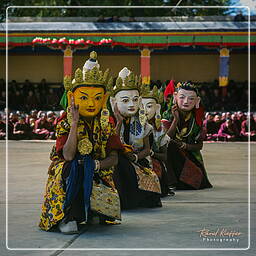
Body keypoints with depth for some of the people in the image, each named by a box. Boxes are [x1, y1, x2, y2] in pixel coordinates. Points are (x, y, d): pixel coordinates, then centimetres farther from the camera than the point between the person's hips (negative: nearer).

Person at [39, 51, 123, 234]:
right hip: (68, 175, -3)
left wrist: (97, 164, -25)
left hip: (97, 175, 3)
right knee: (74, 167, -36)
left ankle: (90, 212, 10)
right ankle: (68, 217, -29)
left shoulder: (106, 123, 1)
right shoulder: (65, 123, -8)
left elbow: (113, 158, -3)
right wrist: (75, 123, -26)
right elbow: (68, 156, -24)